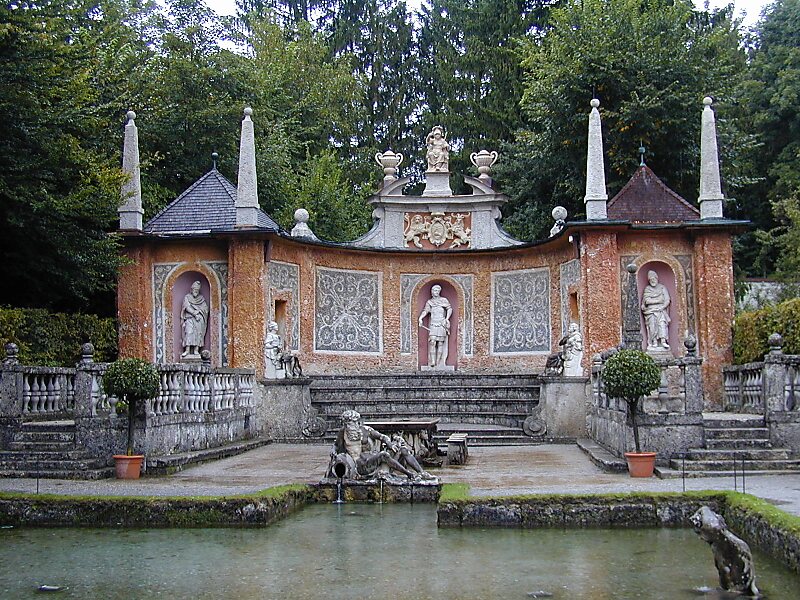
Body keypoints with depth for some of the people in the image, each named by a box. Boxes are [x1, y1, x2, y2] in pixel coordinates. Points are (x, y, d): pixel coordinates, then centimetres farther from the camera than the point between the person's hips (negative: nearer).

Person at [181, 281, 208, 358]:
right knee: (189, 332, -15)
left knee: (199, 333, -6)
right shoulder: (187, 297, 8)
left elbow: (206, 308, 6)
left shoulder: (201, 298, 15)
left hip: (200, 319, 2)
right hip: (190, 318, -2)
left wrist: (198, 311, -9)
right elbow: (187, 307, -6)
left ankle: (196, 350, -6)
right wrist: (195, 314, -14)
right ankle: (187, 350, -21)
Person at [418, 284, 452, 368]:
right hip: (433, 324, 0)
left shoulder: (444, 300, 11)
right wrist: (420, 318, -15)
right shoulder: (429, 302, 13)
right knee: (432, 342, -13)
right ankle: (432, 362, -17)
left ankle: (438, 362, -1)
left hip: (442, 324, 0)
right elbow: (425, 311, 3)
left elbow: (449, 309, 4)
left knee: (440, 343, -3)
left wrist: (447, 318, -12)